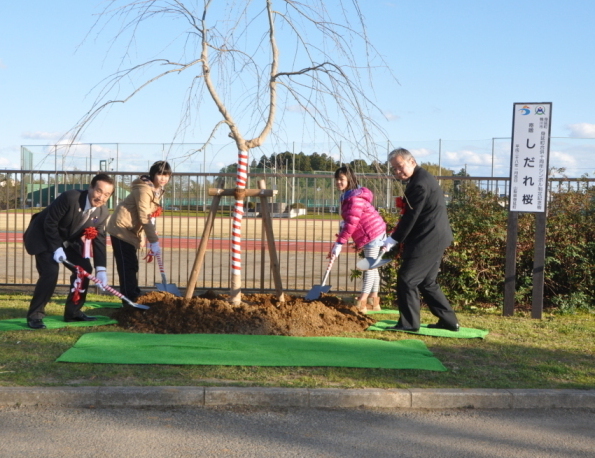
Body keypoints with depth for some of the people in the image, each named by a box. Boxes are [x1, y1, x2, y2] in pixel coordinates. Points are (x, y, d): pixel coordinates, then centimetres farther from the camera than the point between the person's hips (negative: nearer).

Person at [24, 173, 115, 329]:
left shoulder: (102, 214, -11)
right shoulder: (70, 198, -30)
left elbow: (99, 241, -10)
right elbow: (49, 223, -24)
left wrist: (101, 270, -17)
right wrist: (56, 248, -26)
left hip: (68, 241, 7)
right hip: (43, 236, -7)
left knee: (84, 269, 1)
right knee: (50, 272, -22)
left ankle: (73, 312, 15)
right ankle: (35, 315, -9)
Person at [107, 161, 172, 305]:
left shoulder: (158, 190, 7)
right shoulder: (144, 189, -23)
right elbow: (144, 218, -25)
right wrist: (154, 242, -26)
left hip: (130, 230, 9)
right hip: (121, 228, -9)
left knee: (132, 266, 13)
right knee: (127, 266, -8)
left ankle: (134, 298, 20)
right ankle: (130, 301, -6)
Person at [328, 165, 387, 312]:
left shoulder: (355, 198, -22)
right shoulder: (347, 196, 10)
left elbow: (351, 223, -28)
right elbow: (348, 221, 18)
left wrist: (340, 243, -28)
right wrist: (341, 236, 8)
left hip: (372, 233, -11)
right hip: (373, 233, 11)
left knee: (370, 266, -9)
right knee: (372, 266, 15)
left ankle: (362, 303, -11)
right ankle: (375, 302, 24)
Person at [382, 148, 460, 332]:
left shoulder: (420, 183, -18)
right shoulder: (421, 178, 15)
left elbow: (411, 216, -19)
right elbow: (411, 214, 18)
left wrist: (394, 239, -13)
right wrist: (398, 238, 16)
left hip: (428, 240, -11)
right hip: (434, 239, 11)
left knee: (406, 278, -6)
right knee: (427, 282, 16)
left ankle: (408, 323, 2)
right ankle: (449, 321, 22)